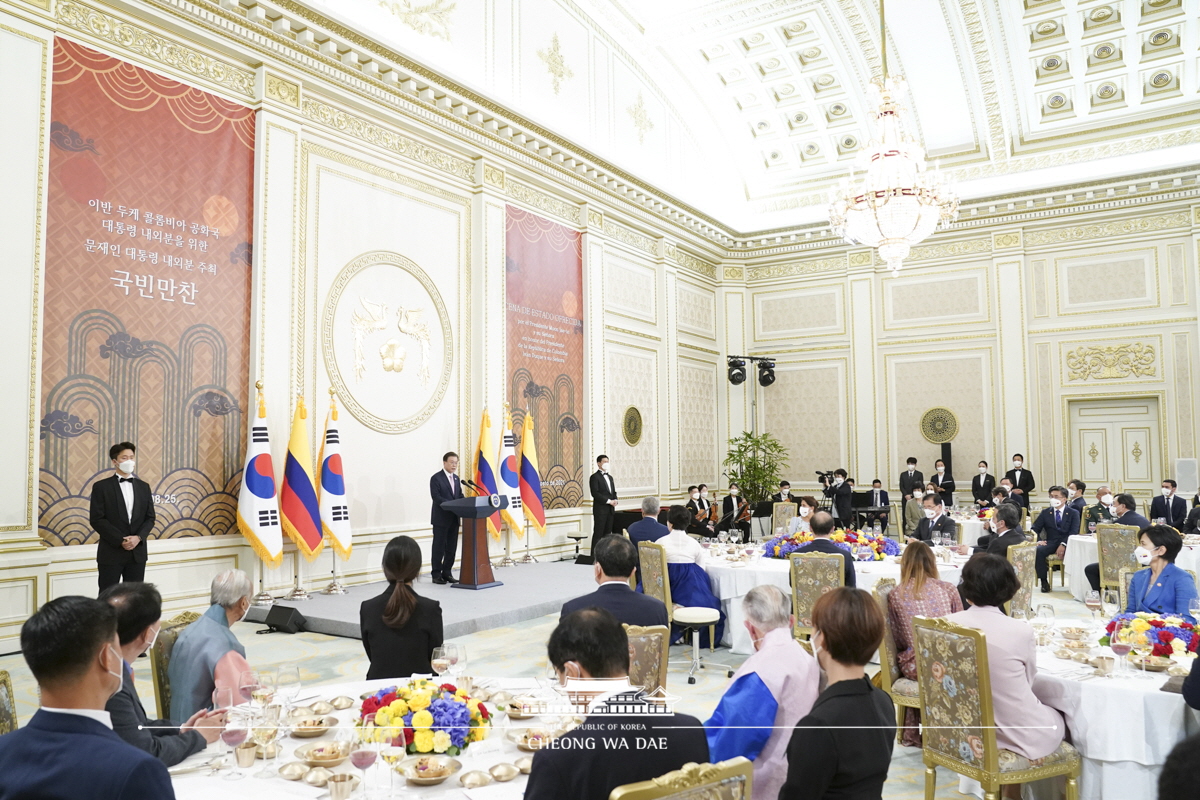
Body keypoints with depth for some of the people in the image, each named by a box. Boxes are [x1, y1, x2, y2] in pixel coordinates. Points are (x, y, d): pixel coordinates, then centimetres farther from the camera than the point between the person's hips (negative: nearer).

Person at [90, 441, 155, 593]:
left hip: (137, 552, 4)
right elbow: (96, 519, -8)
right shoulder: (101, 486, -2)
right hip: (111, 552, -4)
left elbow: (150, 517, 8)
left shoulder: (143, 486, 11)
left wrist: (138, 537, -10)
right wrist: (120, 540, -16)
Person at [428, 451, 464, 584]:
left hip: (454, 518, 6)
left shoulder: (456, 478, 15)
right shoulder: (436, 478, -7)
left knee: (452, 547, 8)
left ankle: (447, 573, 16)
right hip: (441, 518, -6)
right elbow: (436, 497, -16)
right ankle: (436, 574, 7)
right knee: (439, 547, 0)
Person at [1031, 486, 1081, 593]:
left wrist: (1064, 545, -20)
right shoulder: (1045, 512, 16)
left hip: (1067, 543, -2)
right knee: (1038, 550, -31)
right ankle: (1044, 582, -21)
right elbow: (1034, 529, 12)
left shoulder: (1073, 513, 10)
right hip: (1050, 543, 2)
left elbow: (1073, 532, -3)